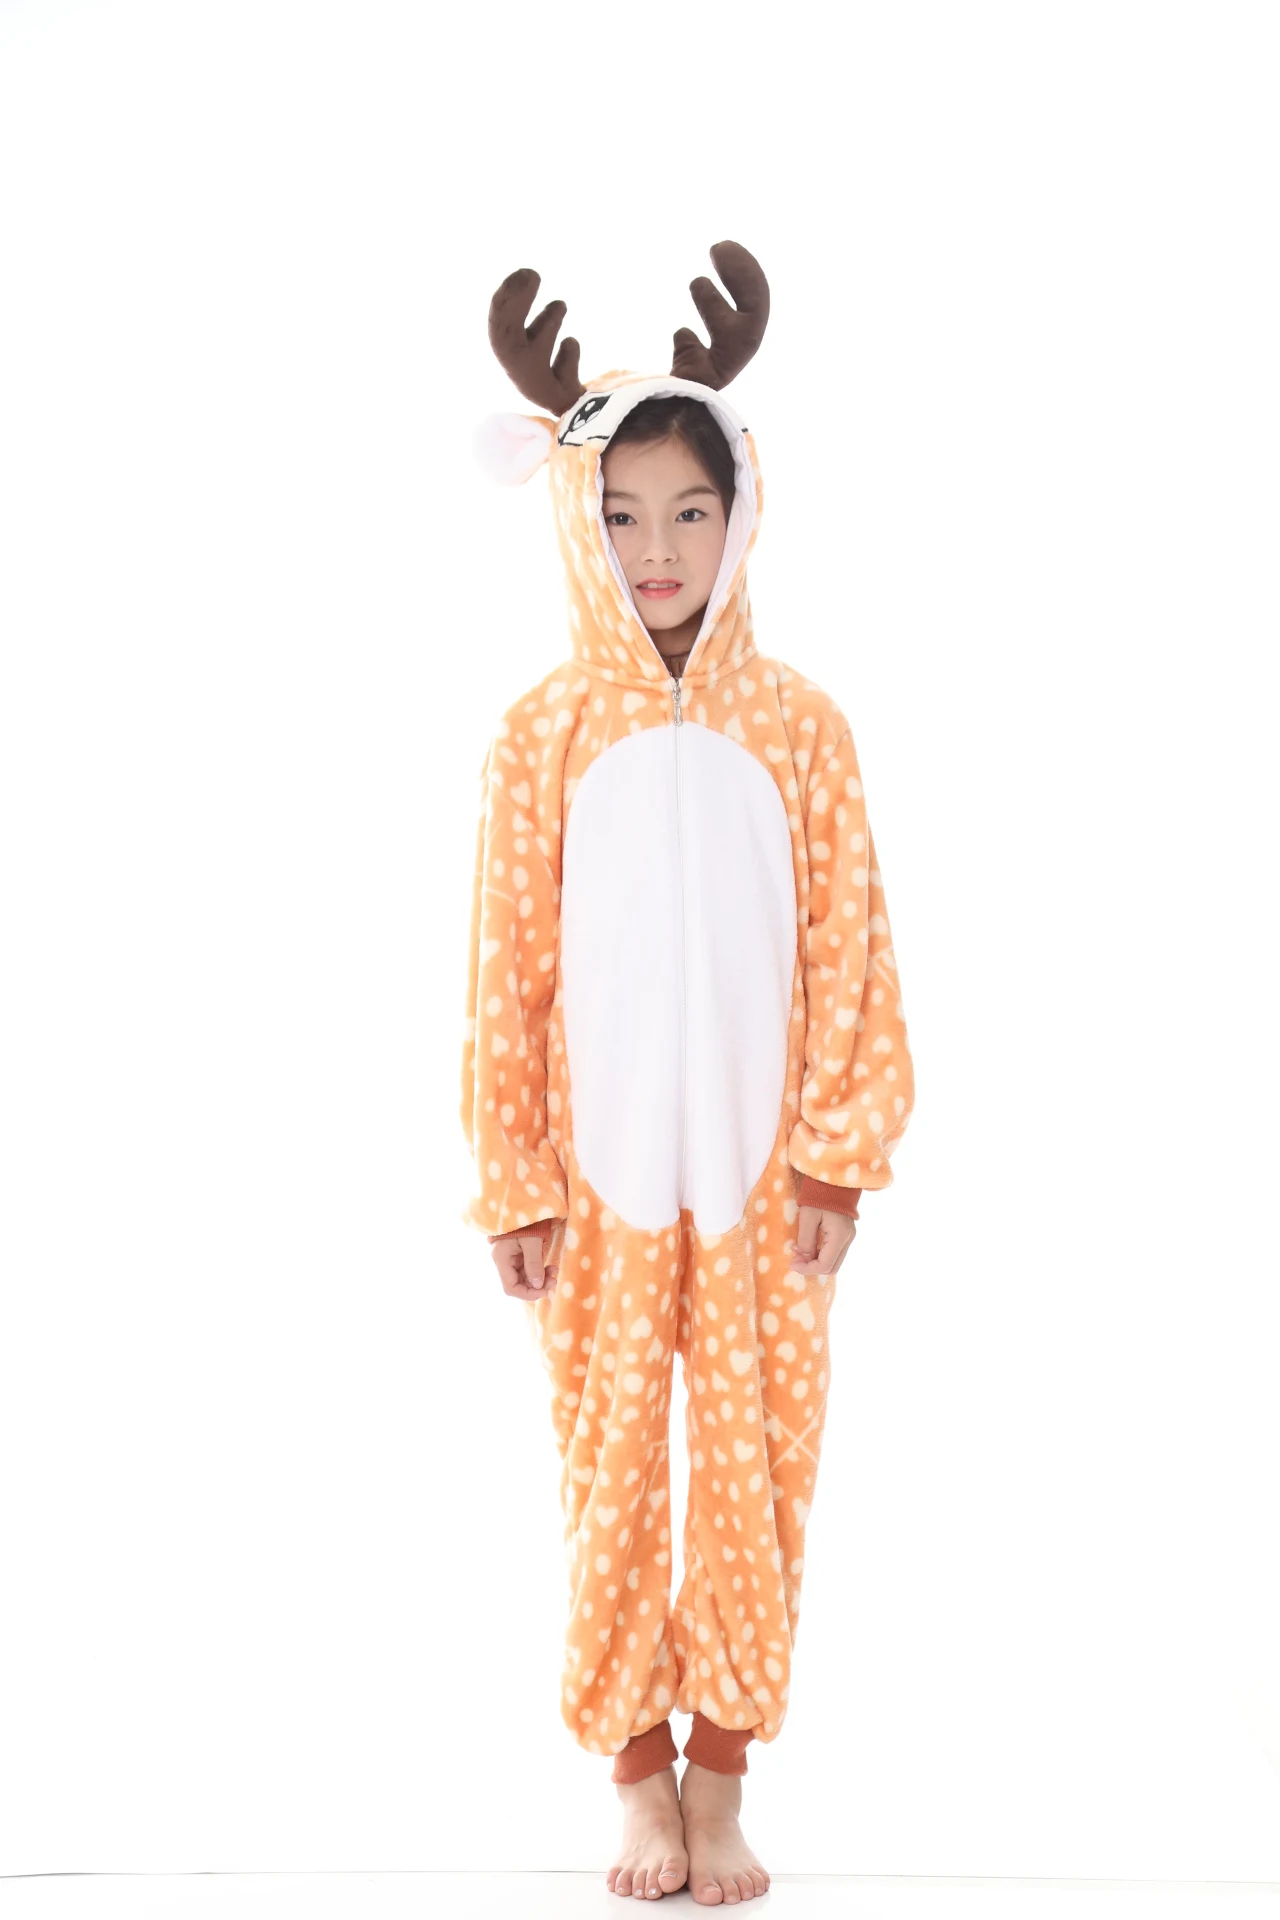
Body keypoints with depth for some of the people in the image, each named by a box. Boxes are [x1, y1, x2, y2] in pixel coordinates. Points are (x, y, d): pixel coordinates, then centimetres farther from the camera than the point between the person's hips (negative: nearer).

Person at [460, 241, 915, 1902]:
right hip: (599, 1176, 0)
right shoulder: (542, 733, -3)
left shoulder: (800, 725, -2)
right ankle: (640, 1781, 20)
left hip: (759, 1173, 0)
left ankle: (722, 1780, 17)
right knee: (612, 1471, 6)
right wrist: (512, 1184, -4)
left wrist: (840, 1155, -5)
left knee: (754, 1471, 4)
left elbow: (850, 953, 0)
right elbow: (508, 970, -2)